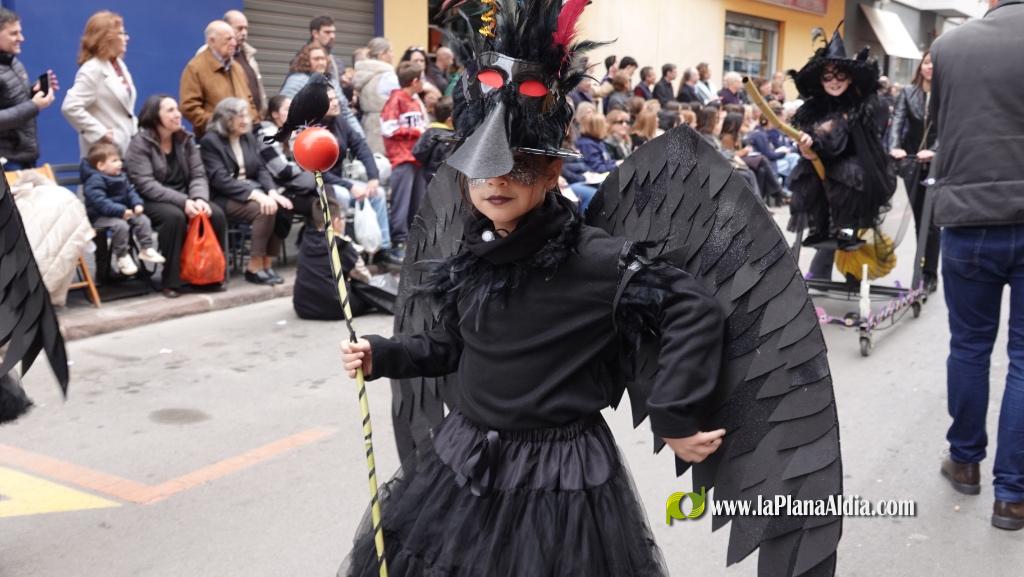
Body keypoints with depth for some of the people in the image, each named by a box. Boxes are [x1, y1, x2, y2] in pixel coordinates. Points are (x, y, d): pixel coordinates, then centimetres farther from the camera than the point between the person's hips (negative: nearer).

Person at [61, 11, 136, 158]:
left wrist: (134, 128, 9)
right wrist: (101, 133, -20)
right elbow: (70, 107, -22)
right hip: (106, 151, -9)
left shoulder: (120, 65, 14)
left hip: (126, 146, 9)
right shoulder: (92, 70, -13)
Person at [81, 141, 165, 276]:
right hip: (100, 216, -8)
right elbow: (100, 202, -27)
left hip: (123, 212, 8)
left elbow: (130, 191, 15)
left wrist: (137, 204, -7)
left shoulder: (121, 178, 12)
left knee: (143, 220, -6)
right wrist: (120, 211, -34)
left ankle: (146, 249, 4)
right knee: (120, 225, -32)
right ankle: (122, 256, -16)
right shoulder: (95, 181, -17)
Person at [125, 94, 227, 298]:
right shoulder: (140, 143, -10)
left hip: (184, 199, 5)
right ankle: (170, 281, -25)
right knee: (175, 216, -36)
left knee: (216, 214, -21)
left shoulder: (186, 139, 8)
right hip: (151, 202, -5)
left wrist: (199, 198, -21)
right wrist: (183, 201, -30)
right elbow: (146, 185, -20)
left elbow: (198, 175, 2)